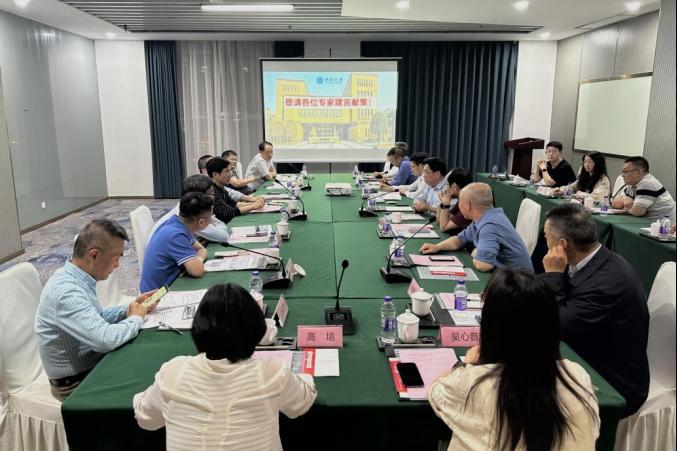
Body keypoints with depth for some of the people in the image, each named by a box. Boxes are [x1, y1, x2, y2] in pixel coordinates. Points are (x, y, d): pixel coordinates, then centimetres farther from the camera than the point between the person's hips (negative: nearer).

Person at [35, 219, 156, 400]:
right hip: (77, 383, -8)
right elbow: (107, 338, -38)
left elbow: (96, 318, 12)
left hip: (91, 361, 8)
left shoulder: (73, 277, -2)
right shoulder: (66, 292, -31)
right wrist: (136, 318, -19)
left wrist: (129, 309, -3)